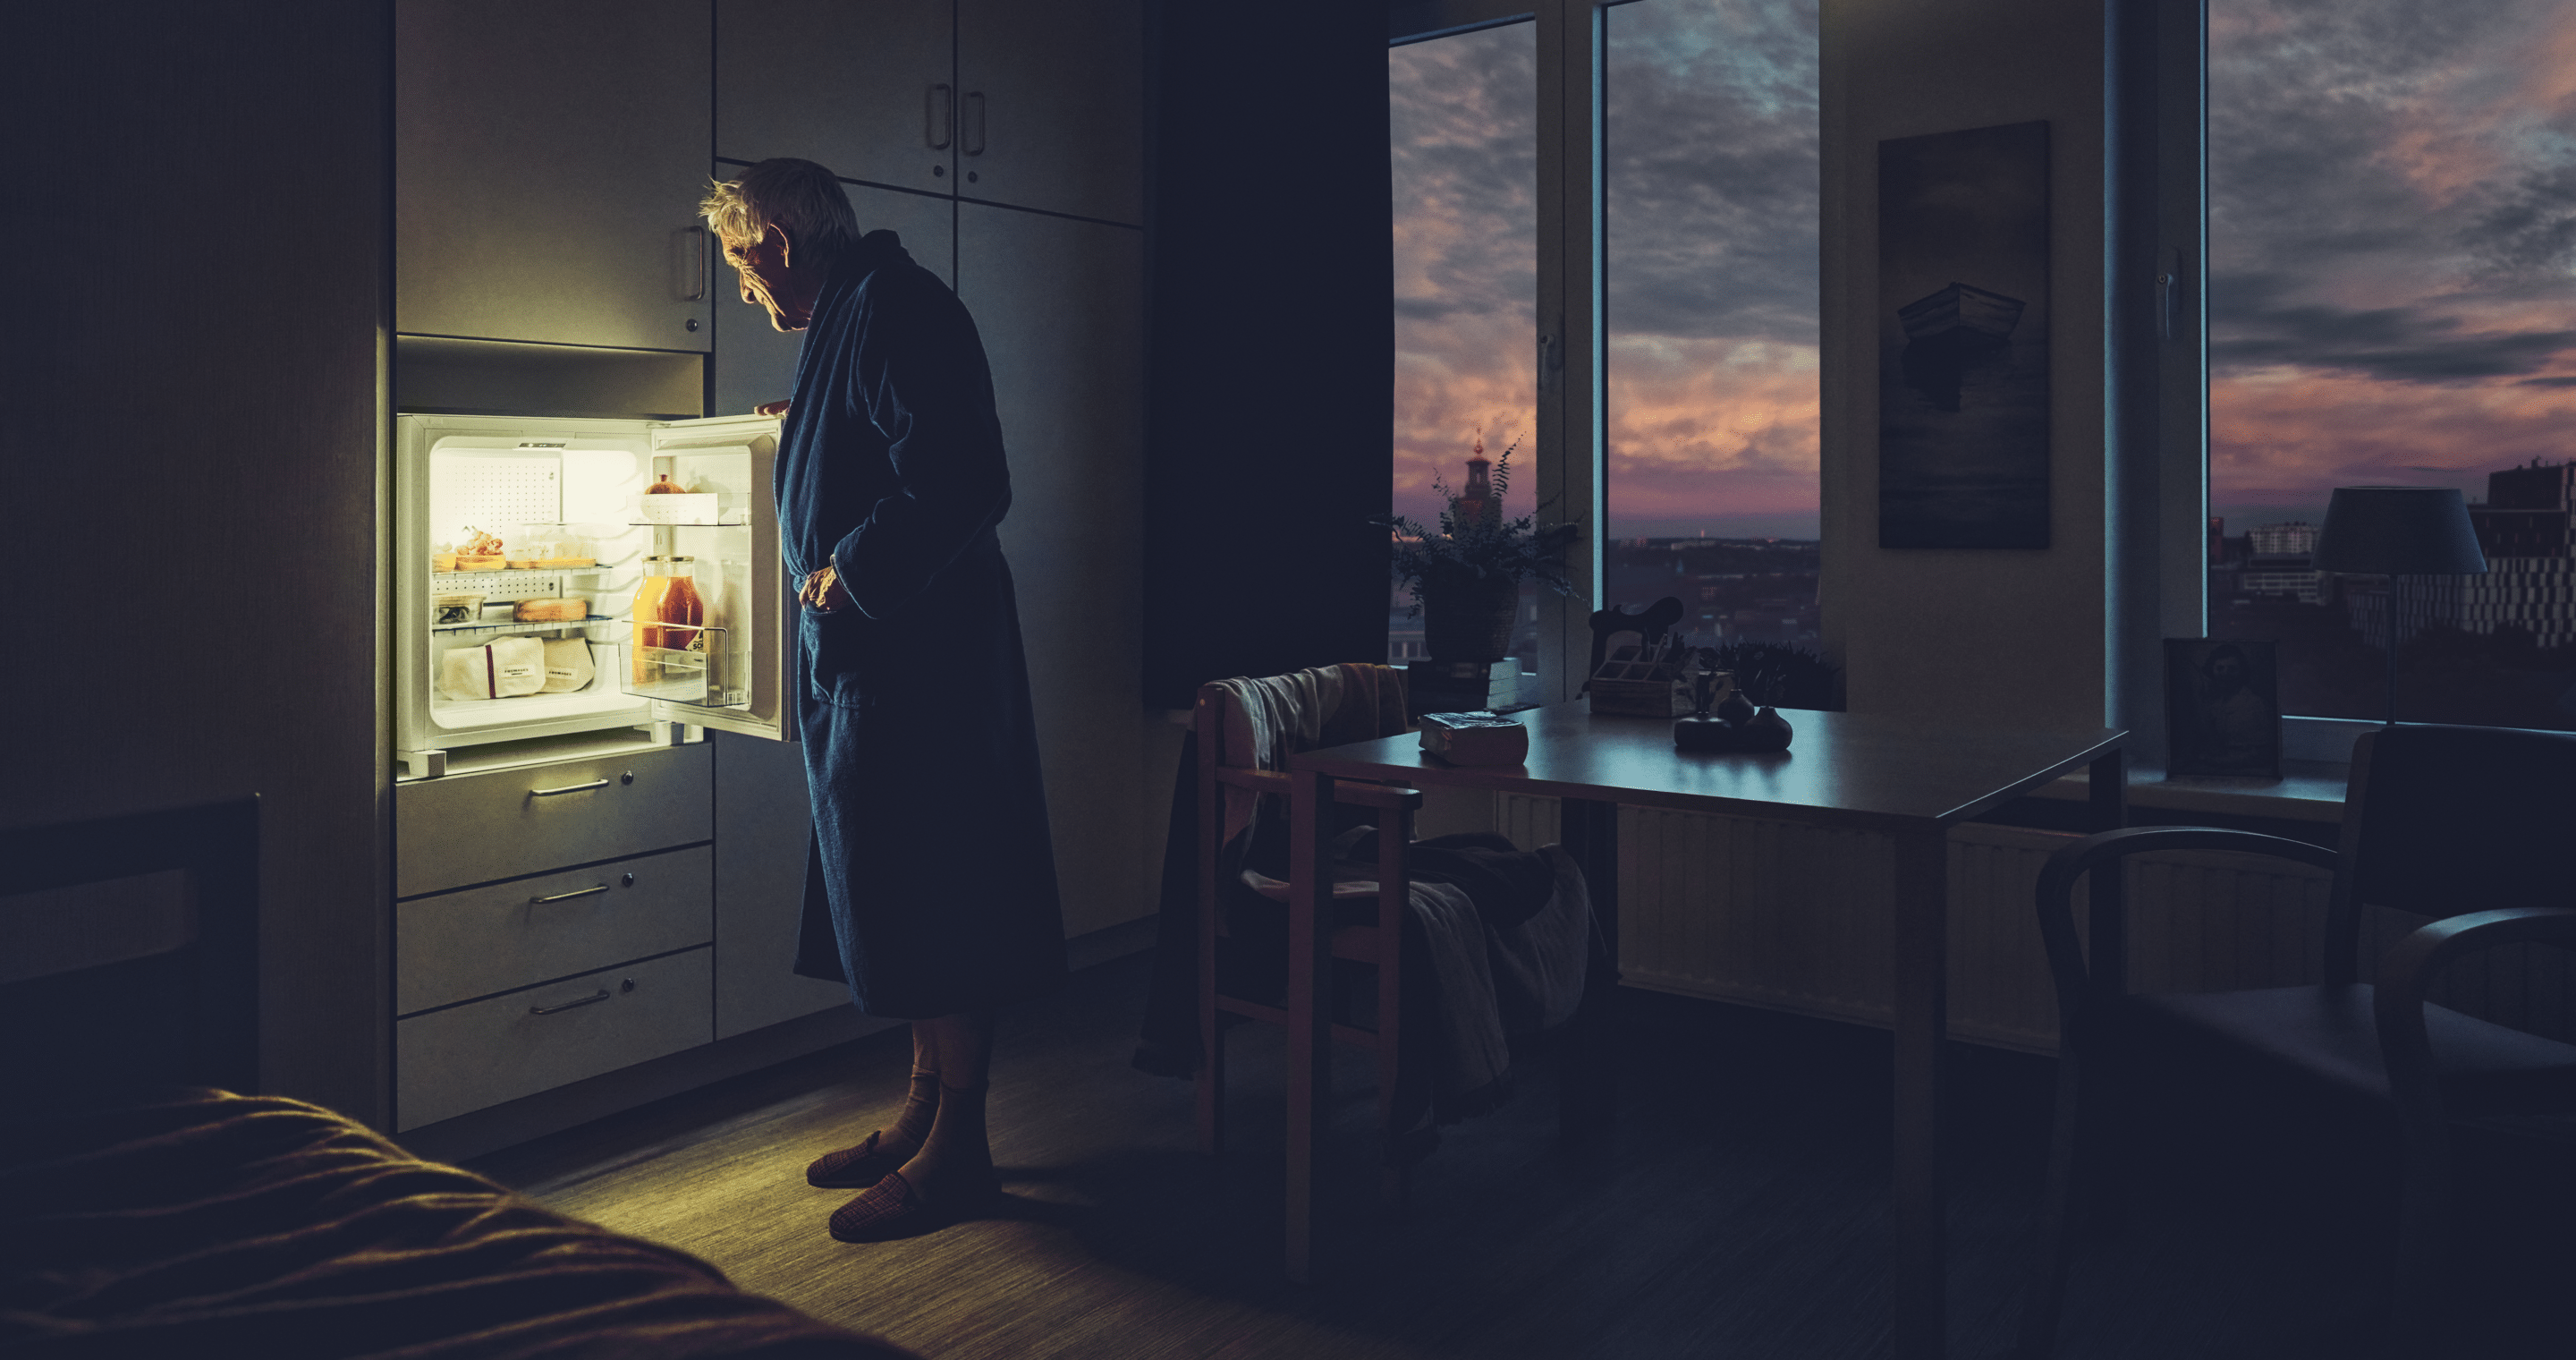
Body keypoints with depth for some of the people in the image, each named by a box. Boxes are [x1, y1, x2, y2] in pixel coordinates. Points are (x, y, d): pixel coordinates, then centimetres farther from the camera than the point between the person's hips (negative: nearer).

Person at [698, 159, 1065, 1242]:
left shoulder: (895, 310, -14)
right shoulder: (854, 315, 19)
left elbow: (963, 484, -25)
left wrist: (850, 572, -17)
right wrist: (808, 430, 27)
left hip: (913, 659, -11)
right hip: (869, 656, 11)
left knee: (927, 899, -4)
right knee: (890, 897, 15)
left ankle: (955, 1152, 8)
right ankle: (925, 1115, 26)